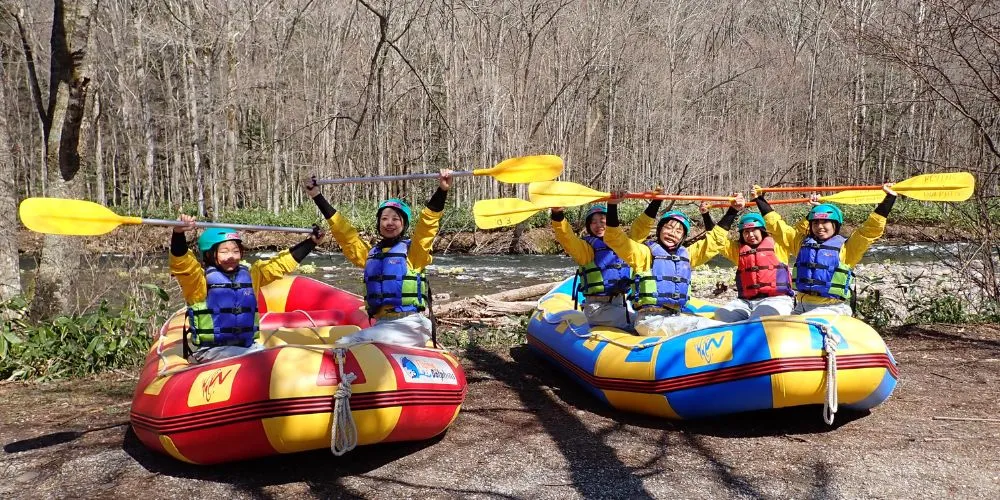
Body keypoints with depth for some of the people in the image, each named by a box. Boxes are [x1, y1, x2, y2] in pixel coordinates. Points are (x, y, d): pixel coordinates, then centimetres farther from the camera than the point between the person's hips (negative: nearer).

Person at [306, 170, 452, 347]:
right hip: (381, 325, 6)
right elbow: (344, 232, 20)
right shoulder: (370, 253, 17)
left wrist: (442, 191, -26)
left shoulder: (413, 251, 3)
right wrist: (317, 197, 20)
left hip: (410, 326, -6)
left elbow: (428, 225, -12)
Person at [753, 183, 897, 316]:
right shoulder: (802, 242, 16)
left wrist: (889, 199, -3)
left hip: (832, 309, -5)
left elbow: (871, 229, -4)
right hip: (802, 307, 5)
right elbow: (777, 225, 21)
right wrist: (760, 200, 22)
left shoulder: (845, 247, 4)